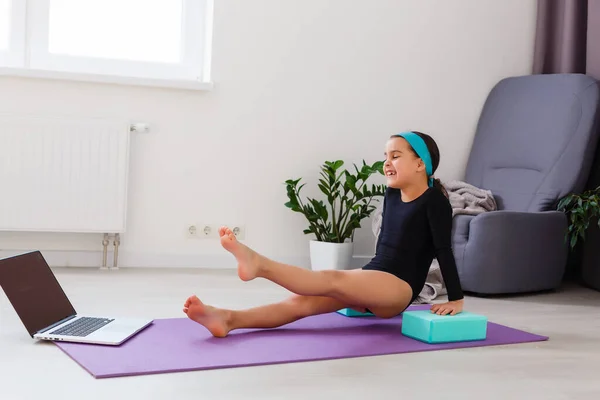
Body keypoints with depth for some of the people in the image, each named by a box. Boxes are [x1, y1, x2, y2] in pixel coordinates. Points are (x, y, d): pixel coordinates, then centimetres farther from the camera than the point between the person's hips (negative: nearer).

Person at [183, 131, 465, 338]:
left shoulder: (434, 201, -7)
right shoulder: (391, 194, 14)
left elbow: (444, 250, -11)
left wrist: (456, 299, -12)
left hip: (400, 289, -6)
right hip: (372, 283, 7)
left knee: (333, 280, -32)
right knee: (305, 300, -16)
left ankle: (259, 264, -52)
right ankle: (229, 319, -34)